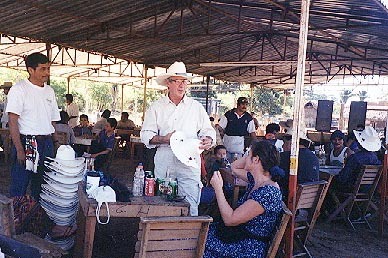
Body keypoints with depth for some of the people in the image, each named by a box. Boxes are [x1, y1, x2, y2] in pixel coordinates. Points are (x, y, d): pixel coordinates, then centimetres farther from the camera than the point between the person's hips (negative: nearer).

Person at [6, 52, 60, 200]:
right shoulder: (19, 89, -6)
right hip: (26, 143, -5)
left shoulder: (50, 91, 12)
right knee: (19, 187, 0)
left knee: (42, 187, 13)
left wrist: (53, 146, 11)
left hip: (46, 144, 6)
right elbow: (13, 122, -11)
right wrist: (19, 150, -17)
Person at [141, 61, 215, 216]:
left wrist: (208, 140, -12)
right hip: (163, 164, 1)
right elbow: (146, 135, 4)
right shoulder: (157, 107, 9)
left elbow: (208, 131, 12)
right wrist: (165, 139, -14)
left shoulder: (196, 107, 11)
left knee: (190, 207, -5)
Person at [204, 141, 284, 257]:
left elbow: (230, 219, -27)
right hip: (240, 234, 9)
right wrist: (253, 152, 3)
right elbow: (234, 167, 19)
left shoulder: (268, 192, -27)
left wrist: (218, 188, -20)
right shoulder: (256, 180, 0)